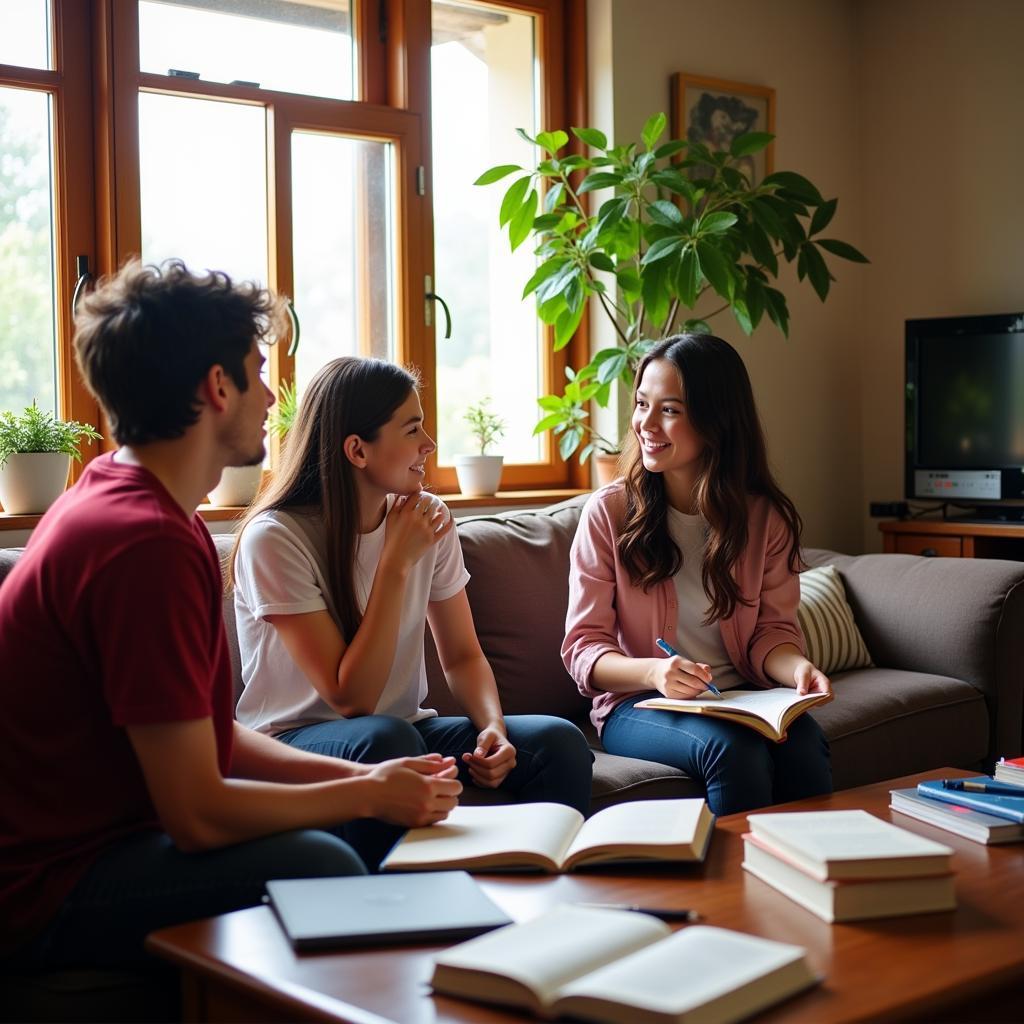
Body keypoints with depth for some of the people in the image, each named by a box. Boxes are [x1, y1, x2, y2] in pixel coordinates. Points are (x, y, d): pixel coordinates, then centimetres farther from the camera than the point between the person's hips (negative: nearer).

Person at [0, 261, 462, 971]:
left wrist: (362, 777, 0)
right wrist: (370, 794, -9)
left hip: (74, 840, 10)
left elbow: (209, 737, 11)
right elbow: (198, 814, -23)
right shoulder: (147, 543, -24)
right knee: (318, 863, -26)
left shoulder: (115, 498, 10)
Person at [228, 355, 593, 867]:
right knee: (385, 738, -38)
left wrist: (493, 727, -15)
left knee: (559, 742, -17)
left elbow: (462, 655, 6)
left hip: (404, 727, 5)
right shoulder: (275, 538, -18)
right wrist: (396, 564, -22)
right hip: (296, 744, -5)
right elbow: (350, 697, -20)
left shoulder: (430, 518, 0)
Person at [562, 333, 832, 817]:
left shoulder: (765, 517, 4)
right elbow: (583, 647, -5)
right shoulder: (609, 511, -3)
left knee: (804, 743, -30)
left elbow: (772, 629, 4)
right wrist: (654, 672, -25)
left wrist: (797, 667, -20)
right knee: (733, 749, -33)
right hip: (636, 704, -2)